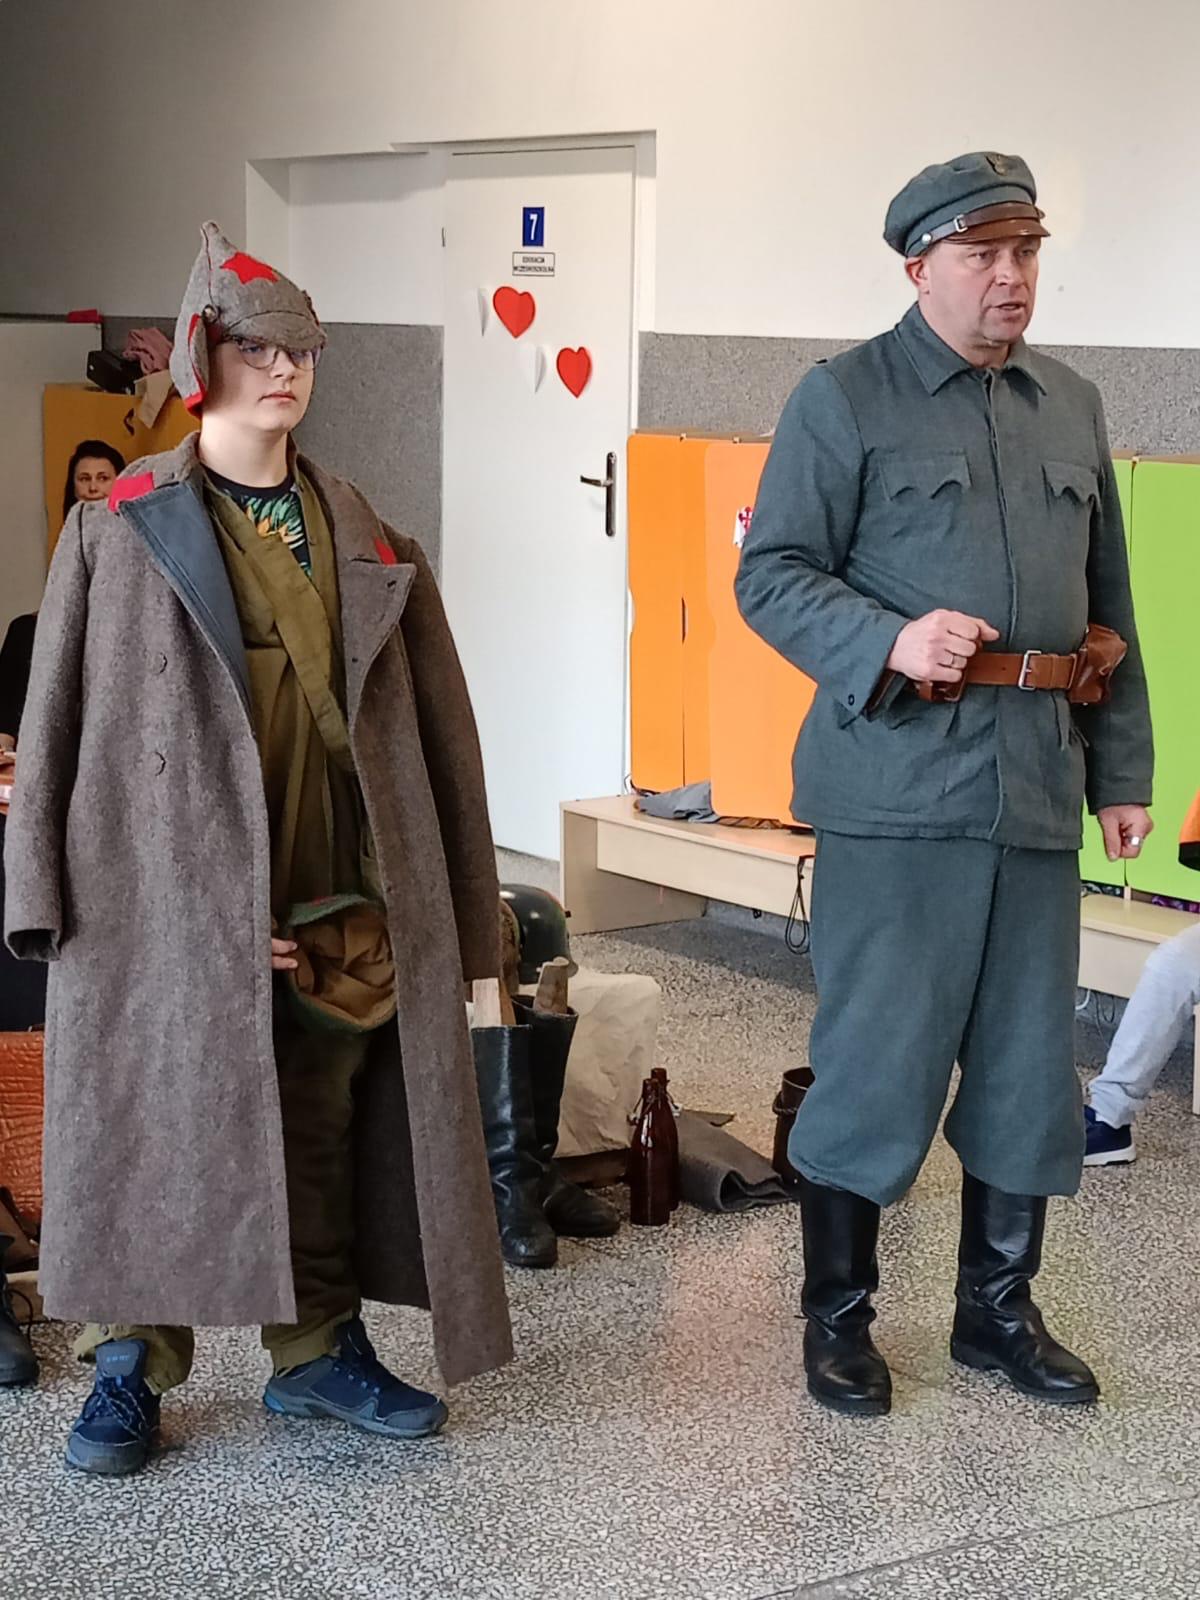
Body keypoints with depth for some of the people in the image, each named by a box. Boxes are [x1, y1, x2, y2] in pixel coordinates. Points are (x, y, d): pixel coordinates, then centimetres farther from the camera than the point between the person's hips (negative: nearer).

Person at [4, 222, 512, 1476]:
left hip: (339, 907, 3)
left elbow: (429, 723, 9)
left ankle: (316, 1349, 26)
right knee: (150, 1129, 3)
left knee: (324, 1135, 10)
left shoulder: (363, 540, 10)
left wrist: (455, 905, 5)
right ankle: (131, 1367, 19)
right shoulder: (120, 529, 1)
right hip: (166, 899, -3)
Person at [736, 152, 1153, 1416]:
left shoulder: (1072, 407, 16)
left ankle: (998, 1311, 26)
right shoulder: (844, 398, -1)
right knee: (877, 1060, 0)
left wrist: (1122, 769, 14)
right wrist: (890, 640, -22)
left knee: (1030, 1065, 11)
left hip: (1038, 786, 6)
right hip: (899, 780, -5)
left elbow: (1108, 603, 18)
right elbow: (771, 575, -6)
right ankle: (836, 1318, 16)